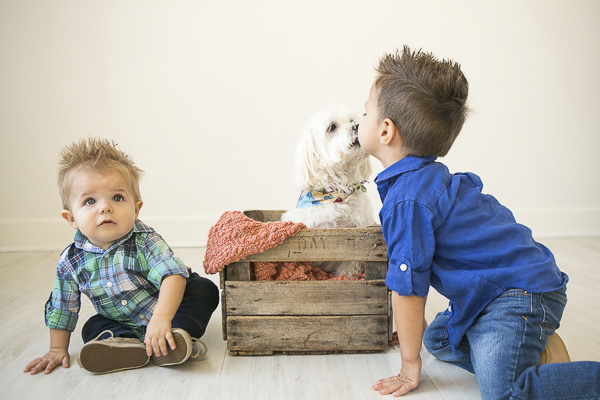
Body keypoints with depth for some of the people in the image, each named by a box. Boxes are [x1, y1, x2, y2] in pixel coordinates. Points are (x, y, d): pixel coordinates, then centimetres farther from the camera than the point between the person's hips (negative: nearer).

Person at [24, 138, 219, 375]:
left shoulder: (145, 242, -24)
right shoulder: (71, 262, -13)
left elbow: (173, 275, -38)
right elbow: (61, 309, 2)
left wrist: (161, 318, -51)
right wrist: (58, 349, 6)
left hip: (168, 308, -4)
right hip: (123, 322, 4)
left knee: (204, 289, -22)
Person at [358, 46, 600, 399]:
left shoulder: (405, 201, -23)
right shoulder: (432, 176, 10)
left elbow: (408, 286, -18)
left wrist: (410, 366, -6)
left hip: (522, 293, -11)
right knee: (436, 339, 20)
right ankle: (534, 346, 11)